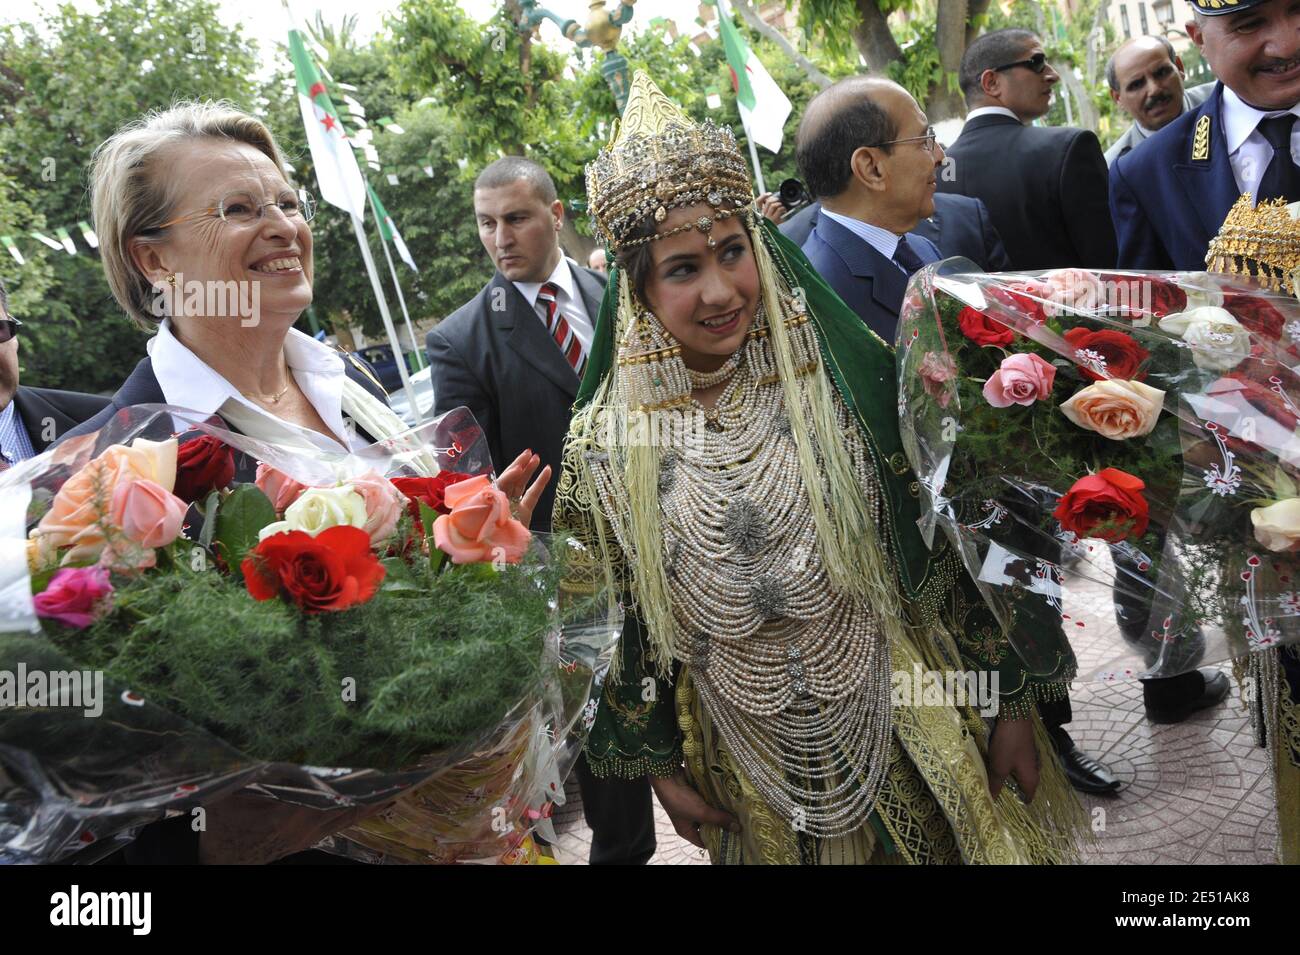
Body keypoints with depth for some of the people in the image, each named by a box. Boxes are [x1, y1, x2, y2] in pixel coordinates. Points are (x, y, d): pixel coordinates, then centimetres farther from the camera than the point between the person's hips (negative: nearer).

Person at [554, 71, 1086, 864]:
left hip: (909, 736, 0)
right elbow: (608, 628, -1)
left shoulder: (850, 383, -13)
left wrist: (1011, 702, -2)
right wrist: (659, 764, 5)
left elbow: (953, 552, -6)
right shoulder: (604, 445, -11)